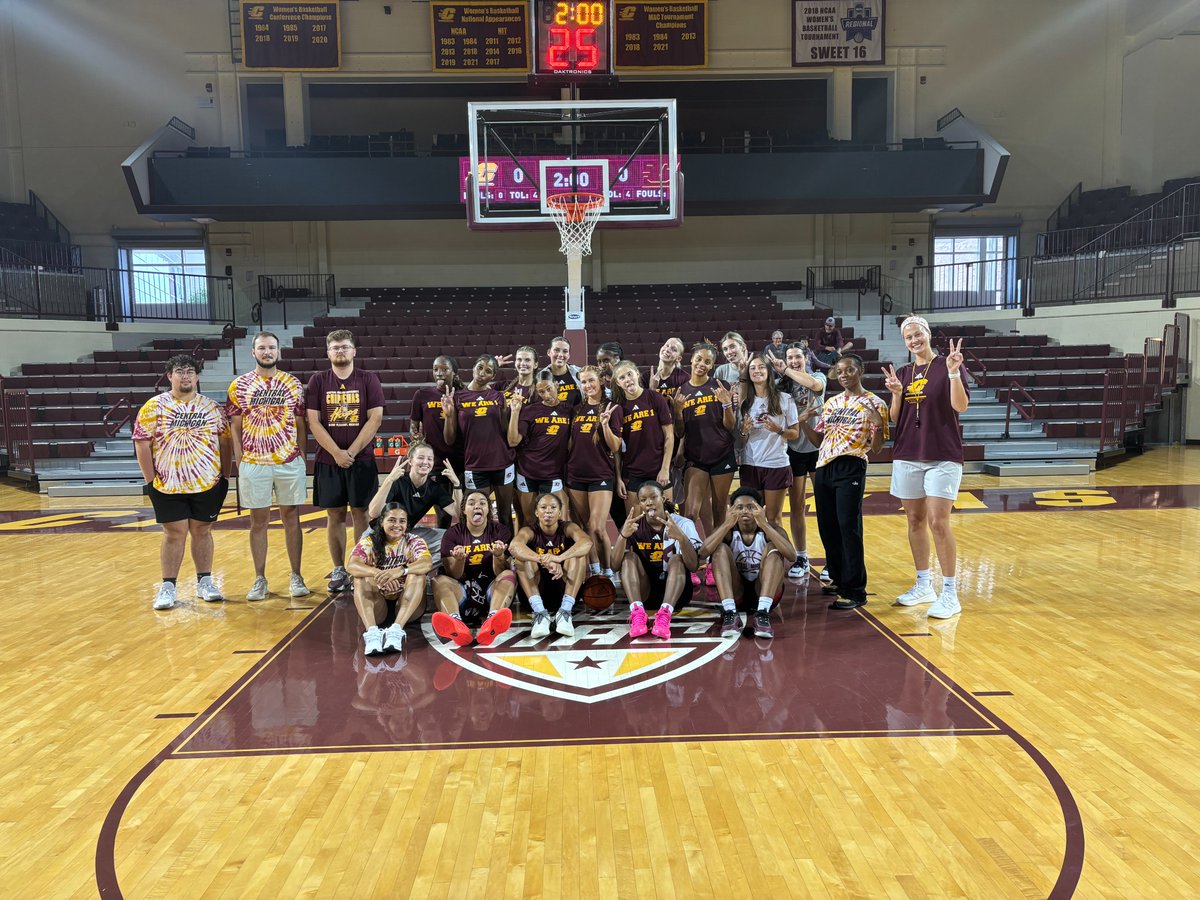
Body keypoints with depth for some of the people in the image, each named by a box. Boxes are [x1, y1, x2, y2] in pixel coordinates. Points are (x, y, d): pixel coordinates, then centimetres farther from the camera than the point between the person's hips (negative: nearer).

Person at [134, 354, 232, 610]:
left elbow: (224, 442, 8)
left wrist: (224, 476, 4)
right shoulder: (154, 406, -2)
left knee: (202, 531, 10)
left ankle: (205, 582, 20)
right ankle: (167, 587, 12)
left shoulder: (212, 407, 5)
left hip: (208, 484, 2)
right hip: (169, 486, -2)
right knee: (174, 533, 2)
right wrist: (150, 481, -6)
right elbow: (142, 444, -3)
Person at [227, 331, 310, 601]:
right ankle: (260, 579, 16)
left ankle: (296, 576, 15)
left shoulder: (293, 384, 4)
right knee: (258, 521, 7)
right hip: (253, 465, 0)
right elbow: (235, 428, 5)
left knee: (291, 519, 6)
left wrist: (303, 458, 3)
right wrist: (239, 463, -1)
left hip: (290, 462, 0)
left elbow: (301, 425, 7)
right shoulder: (239, 386, 3)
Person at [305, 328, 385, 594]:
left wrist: (352, 452, -12)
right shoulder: (318, 381, 4)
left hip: (362, 459, -1)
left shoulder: (369, 380, 1)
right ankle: (339, 570, 15)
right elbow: (313, 421, -1)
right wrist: (336, 452, -12)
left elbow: (375, 418, -5)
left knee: (360, 513, 2)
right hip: (328, 460, 1)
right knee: (334, 515, 6)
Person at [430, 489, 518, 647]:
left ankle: (490, 624, -58)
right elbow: (453, 576, -1)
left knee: (509, 575, -28)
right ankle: (457, 626, -58)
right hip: (463, 592, 0)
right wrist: (459, 560, -23)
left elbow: (501, 573, -2)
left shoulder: (501, 531, 5)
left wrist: (498, 556, -24)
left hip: (492, 593, 0)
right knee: (440, 580, -27)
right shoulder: (453, 534, 5)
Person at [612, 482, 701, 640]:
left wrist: (681, 537, -39)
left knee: (677, 559, -26)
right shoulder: (634, 526, -2)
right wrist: (623, 536, -33)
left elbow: (693, 566, -20)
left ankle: (665, 614, -46)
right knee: (629, 557, -20)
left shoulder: (683, 524, -7)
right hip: (643, 591, 2)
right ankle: (637, 612, -40)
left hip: (677, 591, -2)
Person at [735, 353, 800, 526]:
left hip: (777, 465, -2)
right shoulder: (744, 401, 8)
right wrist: (744, 431, -9)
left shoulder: (785, 399, 0)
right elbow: (738, 435, 12)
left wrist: (778, 429, -16)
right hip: (749, 465, 2)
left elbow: (795, 433, 2)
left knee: (774, 518, 5)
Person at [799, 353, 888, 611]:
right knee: (827, 527, 11)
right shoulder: (832, 402, 16)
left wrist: (879, 424, -21)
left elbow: (876, 448, -4)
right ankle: (838, 578, 27)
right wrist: (804, 422, 2)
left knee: (849, 528, -8)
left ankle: (854, 590, -2)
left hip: (851, 468, -6)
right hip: (824, 468, 6)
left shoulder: (874, 403, -1)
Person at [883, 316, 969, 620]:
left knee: (938, 521, -11)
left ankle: (950, 594, -3)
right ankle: (923, 586, 21)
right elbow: (895, 418, 11)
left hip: (943, 457, -5)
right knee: (915, 520, 9)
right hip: (907, 455, 5)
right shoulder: (902, 373, 12)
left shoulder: (947, 366, -2)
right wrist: (896, 393, -6)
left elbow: (960, 406, -13)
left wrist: (954, 373, -25)